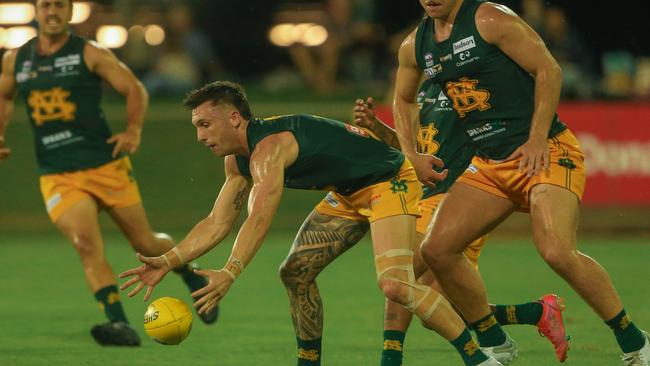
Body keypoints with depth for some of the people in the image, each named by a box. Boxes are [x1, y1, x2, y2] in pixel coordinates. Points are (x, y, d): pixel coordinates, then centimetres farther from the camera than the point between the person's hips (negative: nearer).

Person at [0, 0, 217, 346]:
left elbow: (134, 88, -2)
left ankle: (191, 275, 37)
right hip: (57, 177, 2)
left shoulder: (90, 54, -2)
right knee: (86, 243, -21)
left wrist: (134, 130, -16)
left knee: (145, 242, 5)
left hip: (105, 164, -2)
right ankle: (120, 324, -25)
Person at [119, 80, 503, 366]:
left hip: (389, 182, -10)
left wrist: (229, 274, -48)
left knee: (395, 285, -26)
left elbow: (260, 218, -39)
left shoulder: (269, 147, -27)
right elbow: (218, 223, 9)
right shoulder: (238, 162, 4)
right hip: (348, 194, 10)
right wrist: (169, 262, -2)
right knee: (295, 271, 4)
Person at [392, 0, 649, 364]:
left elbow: (548, 69, -12)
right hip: (489, 164, 7)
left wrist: (537, 140, -17)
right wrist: (412, 155, 15)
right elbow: (404, 99, 28)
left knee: (557, 252, -26)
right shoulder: (415, 46, 9)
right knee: (437, 249, -5)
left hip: (545, 153, -7)